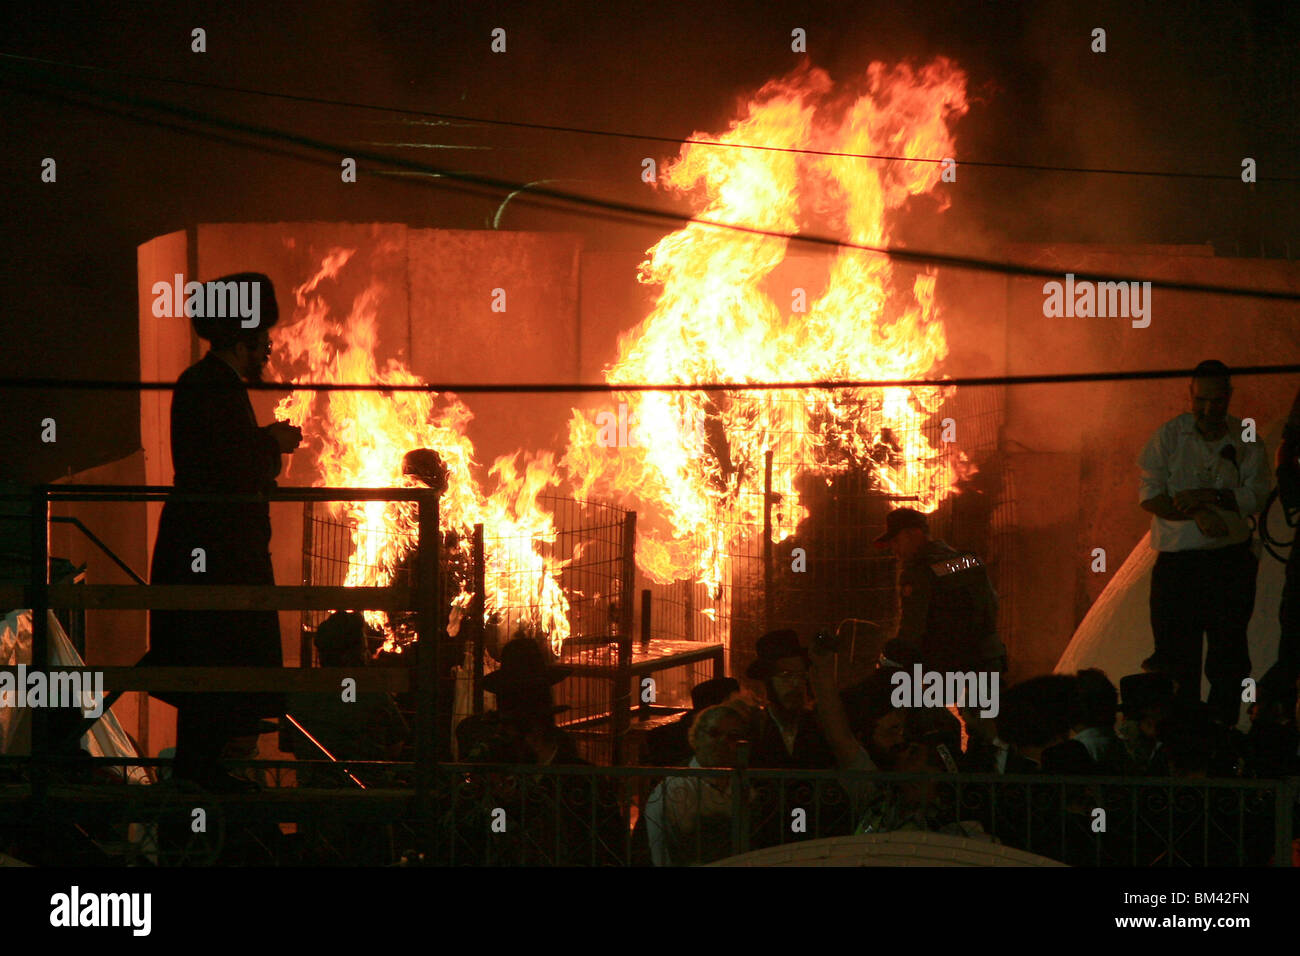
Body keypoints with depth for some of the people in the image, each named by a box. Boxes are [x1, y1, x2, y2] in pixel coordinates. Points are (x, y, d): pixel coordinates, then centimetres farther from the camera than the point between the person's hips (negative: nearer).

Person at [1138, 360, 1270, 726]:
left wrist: (1211, 497, -16)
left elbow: (1256, 496, -2)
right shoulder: (1168, 436, 0)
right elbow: (1150, 496, -6)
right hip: (1178, 561, -1)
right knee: (1177, 656, -2)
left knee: (1229, 655, 2)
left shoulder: (1245, 440, 4)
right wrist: (1197, 515, -17)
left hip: (1231, 558, 1)